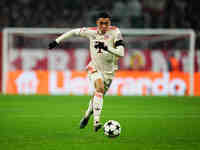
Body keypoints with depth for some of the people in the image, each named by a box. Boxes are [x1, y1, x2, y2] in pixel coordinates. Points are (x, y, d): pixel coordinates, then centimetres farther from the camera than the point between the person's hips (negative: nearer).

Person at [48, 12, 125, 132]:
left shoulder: (115, 32, -16)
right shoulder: (91, 32, -10)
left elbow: (121, 53, -25)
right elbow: (74, 32, 6)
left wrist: (107, 48, -39)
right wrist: (57, 41, 6)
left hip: (109, 71, 1)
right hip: (95, 68, -1)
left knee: (97, 96, 11)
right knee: (99, 88, -29)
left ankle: (87, 116, 44)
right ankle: (96, 122, -37)